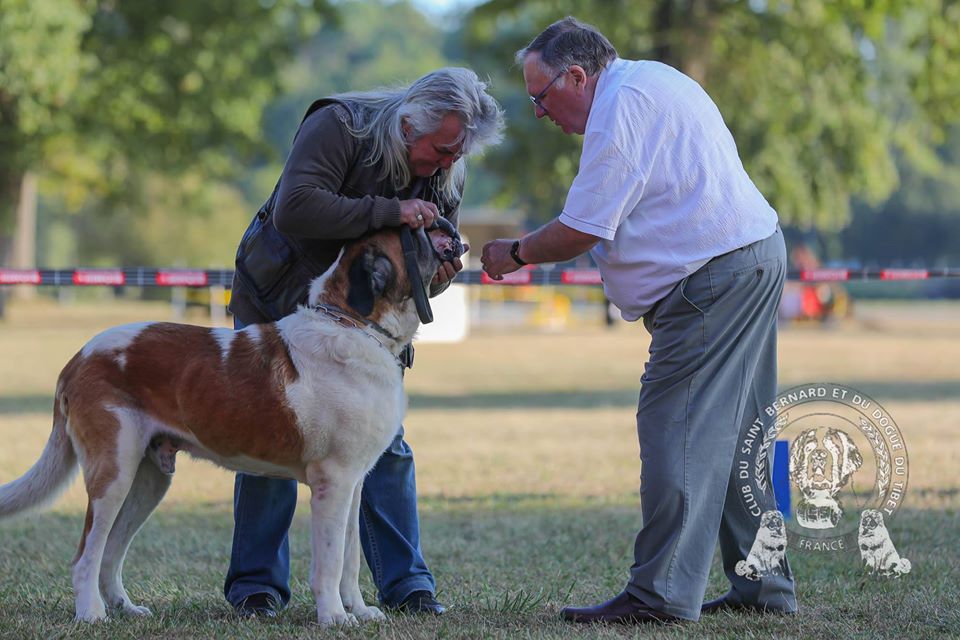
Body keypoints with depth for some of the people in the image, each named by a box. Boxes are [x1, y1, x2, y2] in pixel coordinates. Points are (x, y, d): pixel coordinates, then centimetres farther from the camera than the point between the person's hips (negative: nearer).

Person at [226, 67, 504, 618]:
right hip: (279, 300, -4)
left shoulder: (446, 173, -6)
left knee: (384, 443, -1)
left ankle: (407, 582, 4)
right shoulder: (338, 126, -23)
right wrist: (389, 212, -40)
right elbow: (294, 209, -38)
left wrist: (437, 274, -22)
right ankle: (257, 583, 5)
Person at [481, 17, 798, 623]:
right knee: (735, 434, 13)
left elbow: (581, 230, -13)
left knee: (673, 426, -10)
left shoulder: (620, 102, -12)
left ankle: (661, 592, -12)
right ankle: (764, 586, 16)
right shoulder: (655, 80, 21)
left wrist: (515, 254, 2)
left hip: (714, 273, -11)